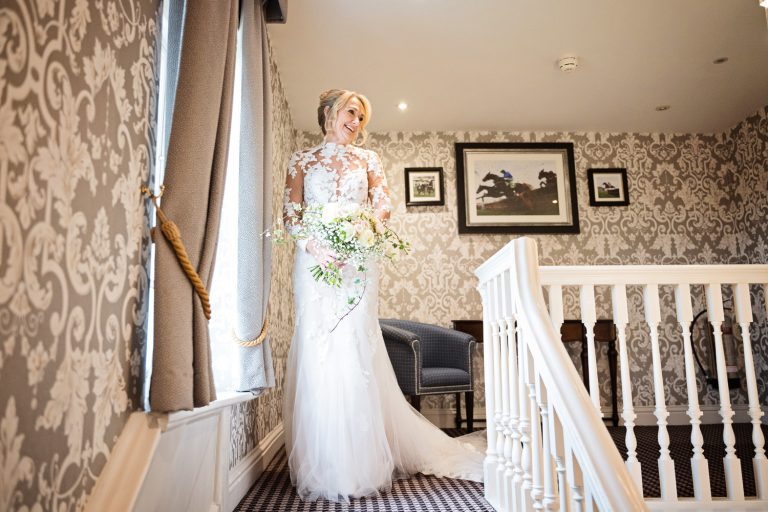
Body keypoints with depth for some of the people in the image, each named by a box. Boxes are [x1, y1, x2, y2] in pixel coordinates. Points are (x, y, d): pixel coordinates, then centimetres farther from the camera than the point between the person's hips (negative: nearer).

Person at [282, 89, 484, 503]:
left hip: (357, 261, 0)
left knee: (354, 351, -6)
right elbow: (291, 211, 4)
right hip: (314, 260, 0)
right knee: (316, 350, -5)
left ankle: (359, 465, 3)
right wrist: (313, 243, -15)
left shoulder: (367, 158, 18)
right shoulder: (302, 160, 14)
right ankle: (321, 468, 5)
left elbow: (383, 205, 7)